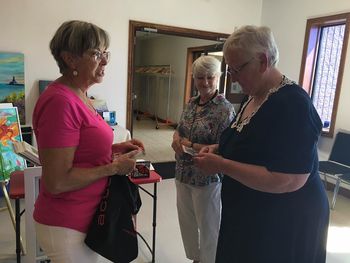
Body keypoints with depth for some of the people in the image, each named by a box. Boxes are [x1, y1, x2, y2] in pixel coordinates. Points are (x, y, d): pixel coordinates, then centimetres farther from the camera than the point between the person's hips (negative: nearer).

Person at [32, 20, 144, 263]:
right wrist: (115, 167, -18)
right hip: (68, 226, -9)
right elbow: (56, 182, -26)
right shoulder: (60, 101, -25)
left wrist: (115, 148, 0)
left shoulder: (78, 96, 4)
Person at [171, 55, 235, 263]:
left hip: (208, 179, -7)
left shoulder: (225, 109, -17)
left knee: (208, 228, 13)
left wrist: (190, 145, -19)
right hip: (183, 175, 7)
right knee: (186, 223, 23)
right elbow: (179, 130, 13)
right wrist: (176, 139, -8)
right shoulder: (192, 103, 4)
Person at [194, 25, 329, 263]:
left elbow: (287, 181, -30)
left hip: (285, 224, -8)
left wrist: (221, 165, -27)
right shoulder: (253, 97, 4)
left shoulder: (292, 104, -24)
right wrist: (219, 149, -1)